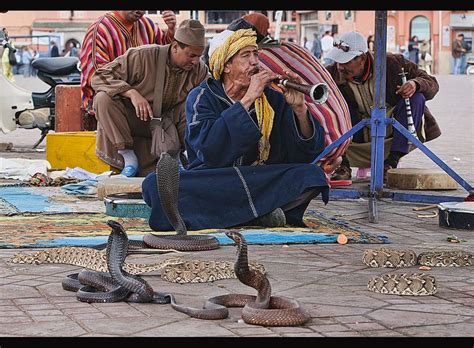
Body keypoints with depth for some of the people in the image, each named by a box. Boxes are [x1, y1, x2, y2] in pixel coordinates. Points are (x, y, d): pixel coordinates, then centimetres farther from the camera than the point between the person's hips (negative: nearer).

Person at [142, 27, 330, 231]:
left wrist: (299, 109, -17)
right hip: (210, 186, 0)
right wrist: (248, 99, -20)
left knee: (313, 175, -21)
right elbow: (209, 149, -20)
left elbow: (310, 151, 0)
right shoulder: (201, 98, 0)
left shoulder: (273, 100, 6)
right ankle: (260, 210, -25)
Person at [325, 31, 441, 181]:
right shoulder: (332, 74, -13)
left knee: (416, 98, -24)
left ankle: (391, 162, -24)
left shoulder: (391, 63, -15)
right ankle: (343, 165, -22)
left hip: (393, 134, 0)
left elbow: (432, 84, -9)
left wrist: (416, 84, -31)